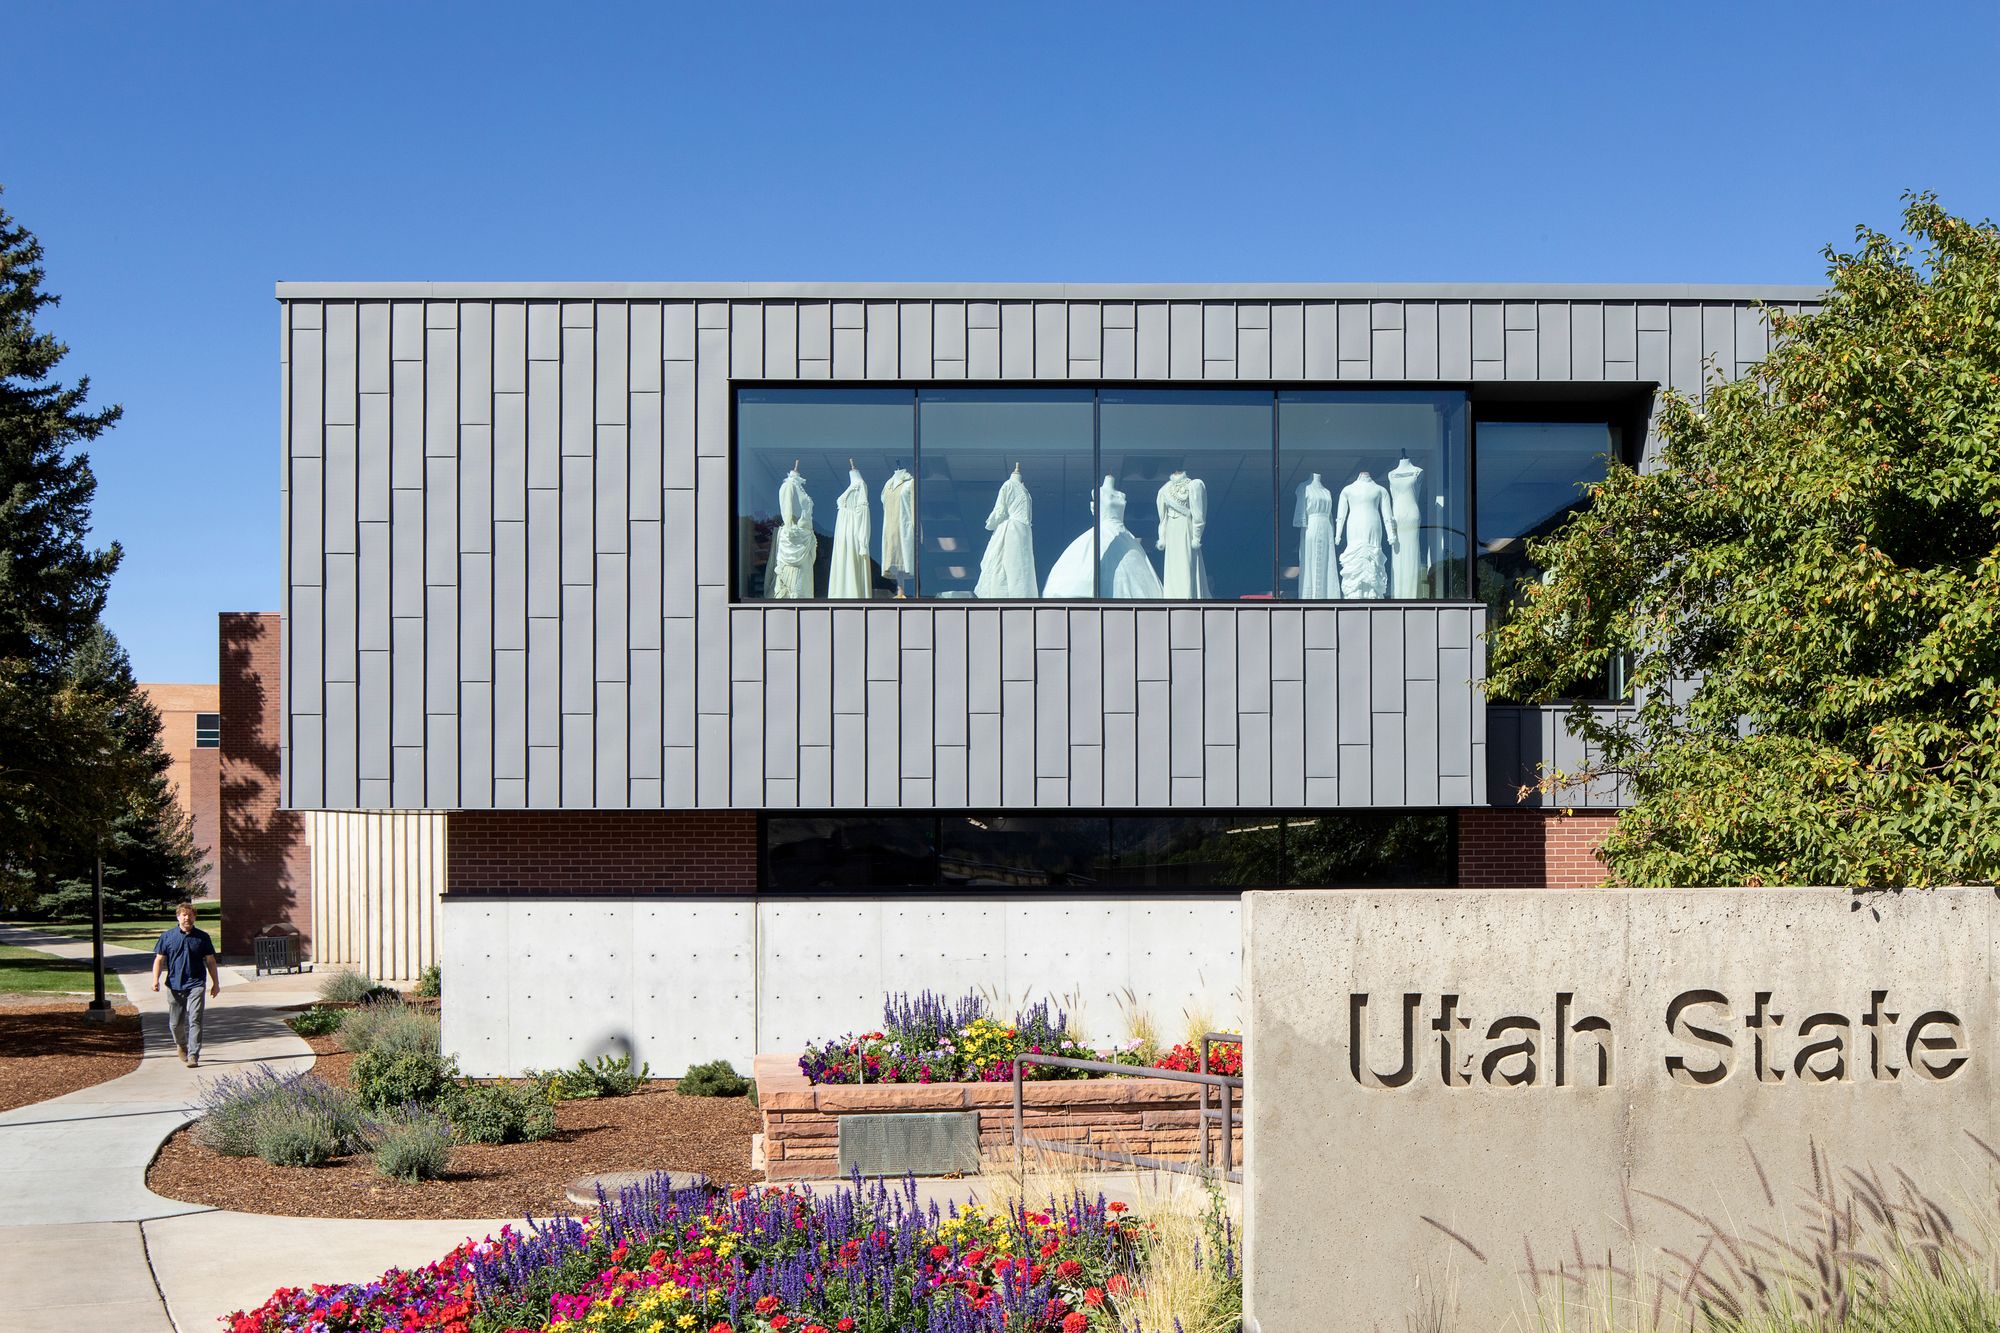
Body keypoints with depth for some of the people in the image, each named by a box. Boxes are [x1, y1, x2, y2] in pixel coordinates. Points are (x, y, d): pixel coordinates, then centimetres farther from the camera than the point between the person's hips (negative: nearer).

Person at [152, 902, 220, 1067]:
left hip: (195, 984, -1)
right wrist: (155, 979, -7)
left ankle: (193, 1055, -14)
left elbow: (210, 961, 12)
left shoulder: (202, 937, 6)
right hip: (174, 985, 1)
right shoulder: (167, 936, 5)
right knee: (175, 1023, 10)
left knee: (195, 1020, -12)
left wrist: (216, 983, 13)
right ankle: (181, 1045, 38)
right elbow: (159, 959, 6)